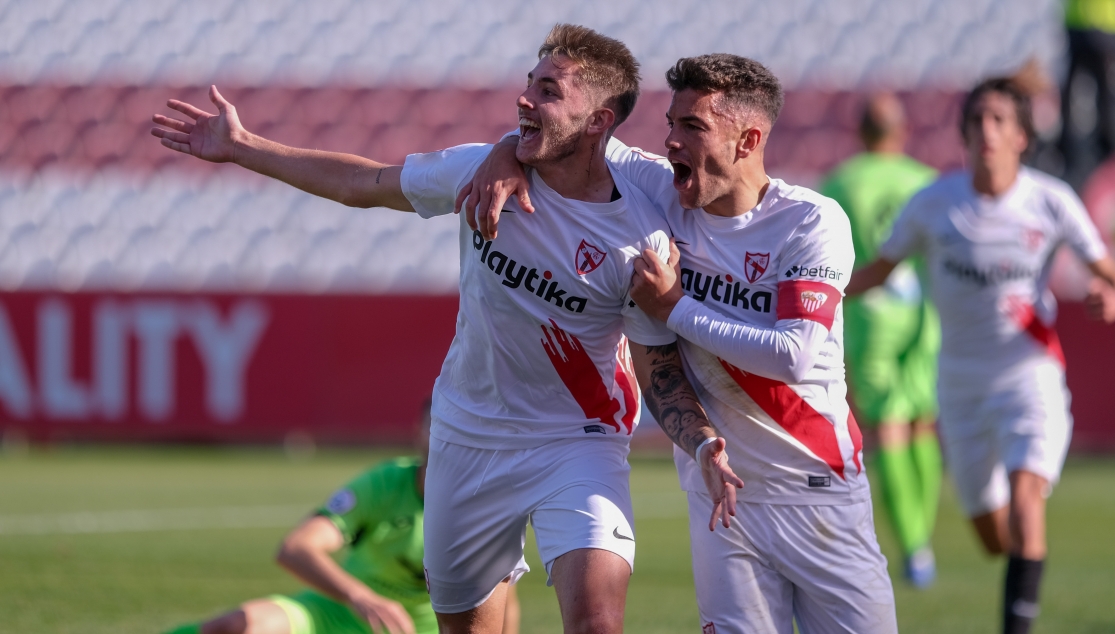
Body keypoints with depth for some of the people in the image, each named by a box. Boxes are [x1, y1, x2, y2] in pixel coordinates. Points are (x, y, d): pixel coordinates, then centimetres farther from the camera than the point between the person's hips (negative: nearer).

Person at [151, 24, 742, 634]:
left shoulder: (640, 239, -19)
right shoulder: (482, 171, -8)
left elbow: (660, 376, -10)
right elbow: (363, 183, 7)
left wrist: (706, 447, -29)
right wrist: (240, 147, 11)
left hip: (575, 443, -4)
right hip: (465, 438, 4)